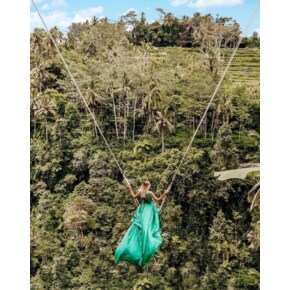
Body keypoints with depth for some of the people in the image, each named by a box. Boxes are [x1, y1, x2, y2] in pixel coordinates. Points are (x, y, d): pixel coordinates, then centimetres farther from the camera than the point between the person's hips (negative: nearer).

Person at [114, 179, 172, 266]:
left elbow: (134, 196, 12)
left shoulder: (140, 192, -6)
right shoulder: (150, 193, -18)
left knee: (139, 227, 13)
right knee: (148, 228, 1)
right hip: (149, 210, -4)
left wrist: (129, 188, 20)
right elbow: (157, 200, -14)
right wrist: (165, 194, -16)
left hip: (142, 211, 4)